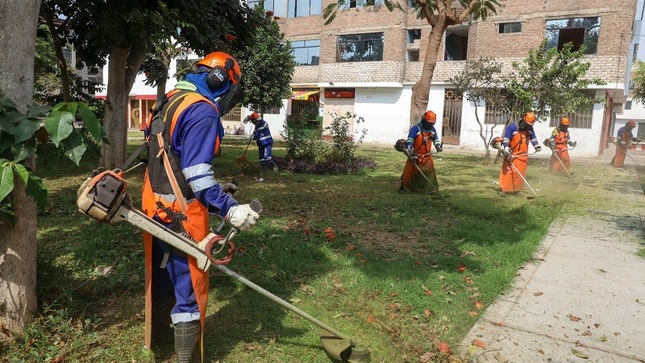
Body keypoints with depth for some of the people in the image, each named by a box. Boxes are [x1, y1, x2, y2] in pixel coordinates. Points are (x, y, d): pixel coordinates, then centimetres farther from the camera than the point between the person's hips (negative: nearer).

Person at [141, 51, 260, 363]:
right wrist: (229, 209, -24)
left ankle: (157, 337, 45)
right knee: (189, 286, 1)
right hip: (180, 214, -10)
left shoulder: (169, 101, 13)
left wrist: (214, 192, 18)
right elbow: (196, 171, -24)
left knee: (161, 273, 25)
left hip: (155, 205, 10)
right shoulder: (203, 111, -16)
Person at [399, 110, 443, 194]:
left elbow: (436, 139, 19)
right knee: (409, 171, -1)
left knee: (430, 172, 0)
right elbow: (409, 140, -21)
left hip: (427, 156, 5)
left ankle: (433, 189, 8)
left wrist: (439, 146, 1)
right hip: (415, 155, -4)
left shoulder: (433, 130, 6)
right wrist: (409, 150, -33)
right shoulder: (416, 129, -15)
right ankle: (404, 187, 13)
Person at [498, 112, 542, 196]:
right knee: (507, 171, -10)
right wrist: (506, 147, -27)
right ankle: (503, 189, -8)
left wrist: (536, 146, 6)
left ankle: (516, 189, 19)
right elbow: (506, 138, -15)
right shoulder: (512, 127, -12)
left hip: (523, 155, 6)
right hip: (512, 154, -6)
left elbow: (533, 138, 21)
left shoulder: (530, 129, 7)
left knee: (521, 173, 8)